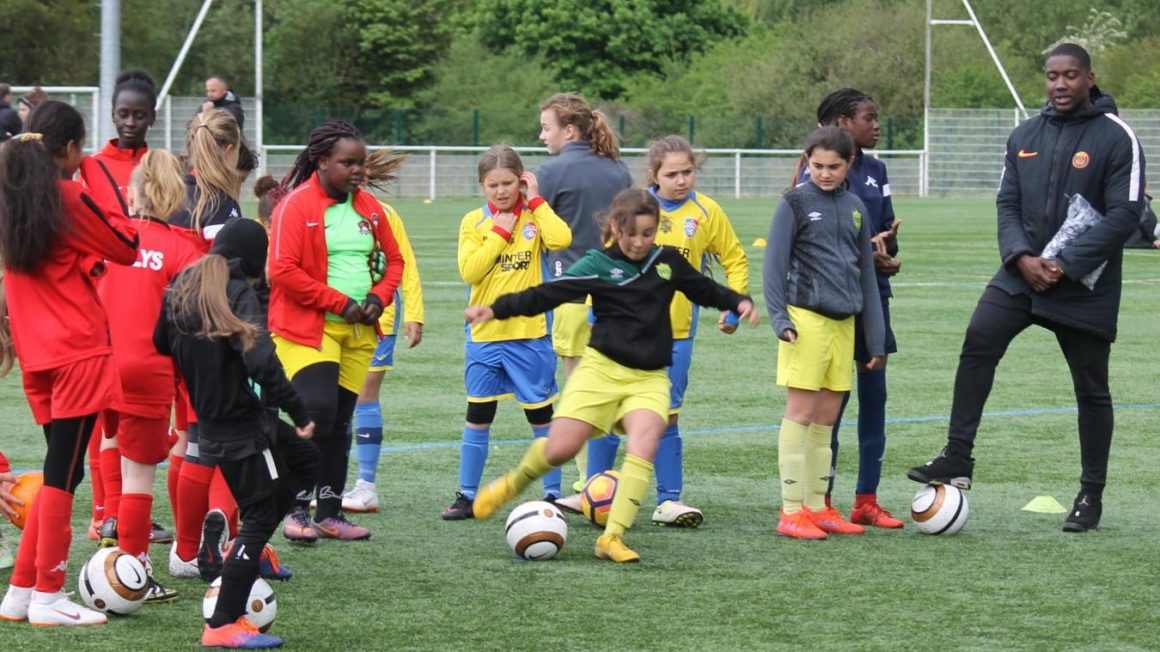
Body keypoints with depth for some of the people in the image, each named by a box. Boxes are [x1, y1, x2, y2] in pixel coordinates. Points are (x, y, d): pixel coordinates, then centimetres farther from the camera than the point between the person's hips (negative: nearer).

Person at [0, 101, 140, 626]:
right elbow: (127, 249, -3)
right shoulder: (69, 198, -11)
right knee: (63, 475, -4)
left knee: (58, 473, 16)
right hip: (78, 351, -7)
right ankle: (47, 596, -2)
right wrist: (118, 217, 13)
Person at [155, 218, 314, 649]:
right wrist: (297, 409, -24)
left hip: (209, 419, 9)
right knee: (261, 517, -2)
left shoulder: (182, 290, 7)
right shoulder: (239, 294, -18)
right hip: (242, 423, -9)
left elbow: (162, 344, 17)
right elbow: (261, 361, -28)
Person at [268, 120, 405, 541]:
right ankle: (298, 509, -7)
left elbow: (393, 259, 19)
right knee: (318, 411, -18)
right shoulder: (296, 206, -10)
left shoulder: (369, 208, 11)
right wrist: (339, 302, -16)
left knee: (340, 420, 10)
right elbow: (283, 271, -16)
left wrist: (379, 297, -1)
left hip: (359, 332, 7)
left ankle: (330, 513, 17)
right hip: (308, 328, -7)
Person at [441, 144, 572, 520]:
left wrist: (535, 200, -14)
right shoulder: (473, 222, 2)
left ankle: (552, 495, 13)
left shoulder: (534, 217, -1)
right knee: (478, 417, 6)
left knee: (540, 416, 5)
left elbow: (561, 239, -23)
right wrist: (500, 232, -12)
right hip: (484, 334, 1)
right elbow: (470, 271, -12)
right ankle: (467, 496, 13)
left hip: (530, 334, -1)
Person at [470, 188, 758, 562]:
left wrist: (738, 302, 6)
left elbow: (705, 290, 23)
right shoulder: (598, 265, -4)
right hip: (602, 368, -2)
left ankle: (612, 538, -19)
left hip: (650, 378, 2)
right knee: (560, 450, -9)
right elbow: (546, 294, -10)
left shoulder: (668, 262, 7)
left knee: (643, 448, -22)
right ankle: (514, 483, 24)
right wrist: (497, 309, -19)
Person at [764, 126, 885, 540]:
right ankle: (792, 511, -4)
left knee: (827, 419, 8)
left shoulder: (855, 208, 14)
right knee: (801, 413, -5)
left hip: (844, 323, 6)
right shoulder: (796, 202, -2)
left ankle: (817, 507, 14)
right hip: (807, 318, -6)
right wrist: (779, 316, -16)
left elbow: (866, 275, 18)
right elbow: (774, 263, -4)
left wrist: (876, 338, 16)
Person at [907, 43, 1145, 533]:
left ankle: (1091, 495, 16)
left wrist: (1066, 266, -18)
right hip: (1023, 274, 4)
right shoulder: (1025, 136, 8)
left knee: (1091, 389, 5)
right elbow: (1007, 204, 8)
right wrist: (1021, 257, -11)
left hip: (1085, 287, -4)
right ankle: (957, 459, -17)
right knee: (978, 341, -18)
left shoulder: (1116, 138, -8)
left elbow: (1125, 214, -13)